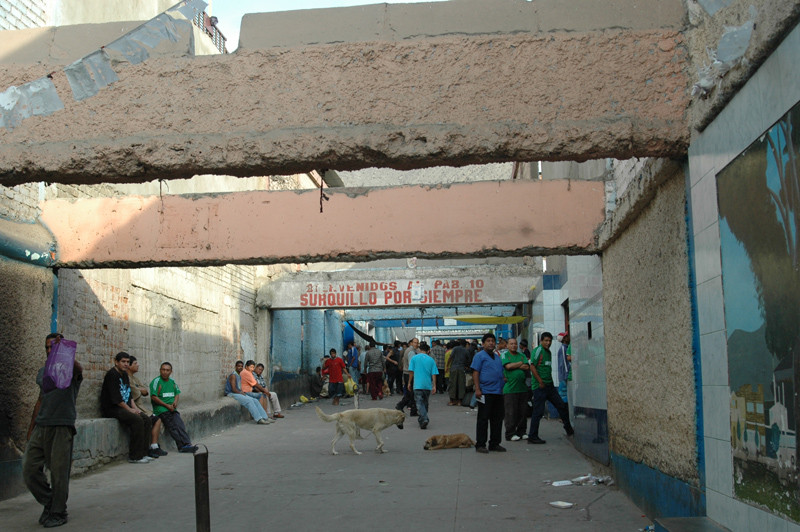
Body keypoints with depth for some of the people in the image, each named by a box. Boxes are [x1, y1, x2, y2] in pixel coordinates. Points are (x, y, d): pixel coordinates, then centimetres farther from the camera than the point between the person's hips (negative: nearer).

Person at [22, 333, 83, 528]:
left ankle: (58, 513, 13)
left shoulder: (70, 370, -3)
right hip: (41, 426, 6)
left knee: (59, 472, -1)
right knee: (30, 470, 4)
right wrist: (31, 428, 20)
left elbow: (77, 368, -29)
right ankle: (48, 502, 23)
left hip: (61, 427, -6)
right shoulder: (42, 372, 16)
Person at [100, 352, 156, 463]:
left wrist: (135, 407, 4)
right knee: (137, 420, -27)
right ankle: (135, 456, -23)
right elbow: (115, 397, -18)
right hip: (111, 408, -9)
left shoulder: (124, 374, 17)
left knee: (147, 419, -7)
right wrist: (130, 409, -14)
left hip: (124, 407, 9)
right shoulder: (112, 374, -12)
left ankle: (143, 453, -7)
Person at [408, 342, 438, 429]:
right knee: (425, 402, 17)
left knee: (419, 403, -5)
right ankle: (422, 419, 26)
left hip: (418, 384, -3)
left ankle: (424, 419, -23)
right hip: (428, 385, 3)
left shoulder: (414, 358, -1)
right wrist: (434, 386, 4)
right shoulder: (431, 359, 4)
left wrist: (409, 383, 8)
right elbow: (434, 374, 1)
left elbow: (411, 371, -1)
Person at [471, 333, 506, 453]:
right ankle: (480, 444, 2)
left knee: (497, 419, 10)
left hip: (498, 392, 7)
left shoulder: (497, 357, 19)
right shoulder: (479, 356, -3)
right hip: (485, 392, -7)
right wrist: (477, 389, -17)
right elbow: (475, 373, -10)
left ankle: (495, 443, 18)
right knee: (483, 419, -3)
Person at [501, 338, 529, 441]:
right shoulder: (504, 355, 3)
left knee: (523, 411, 7)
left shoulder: (521, 355, 15)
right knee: (511, 412, -4)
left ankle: (521, 432, 17)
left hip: (522, 387, 5)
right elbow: (508, 366, -14)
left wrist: (513, 365, -6)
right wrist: (521, 363, -2)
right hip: (510, 389, -5)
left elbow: (527, 367, 0)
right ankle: (510, 434, 2)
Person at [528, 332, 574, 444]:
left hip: (549, 385, 9)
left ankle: (569, 429, 26)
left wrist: (550, 382, 17)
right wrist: (540, 382, -18)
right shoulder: (538, 350, -10)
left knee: (561, 406, 11)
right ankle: (532, 437, 0)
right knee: (538, 411, -6)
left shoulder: (548, 352, 17)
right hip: (539, 386, -9)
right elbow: (532, 367, -17)